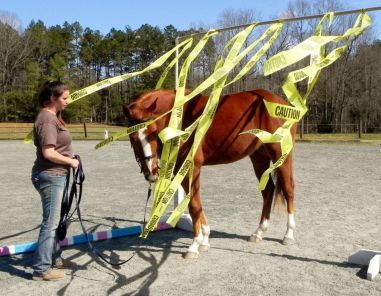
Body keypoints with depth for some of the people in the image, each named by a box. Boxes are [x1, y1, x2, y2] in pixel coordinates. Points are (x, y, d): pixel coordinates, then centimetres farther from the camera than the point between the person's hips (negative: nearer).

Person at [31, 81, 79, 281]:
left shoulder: (53, 116, 13)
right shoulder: (47, 119, -18)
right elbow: (48, 153, -25)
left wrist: (69, 159, 4)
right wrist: (70, 161, -14)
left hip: (56, 176, 10)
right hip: (50, 176, -10)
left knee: (55, 220, 18)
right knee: (50, 222, -3)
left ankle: (54, 259, 32)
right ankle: (41, 269, 6)